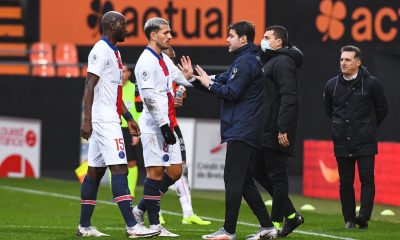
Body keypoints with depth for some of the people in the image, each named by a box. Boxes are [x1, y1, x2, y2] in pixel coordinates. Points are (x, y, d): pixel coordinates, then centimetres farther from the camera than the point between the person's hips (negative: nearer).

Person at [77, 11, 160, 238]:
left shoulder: (114, 52, 19)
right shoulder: (101, 51, -12)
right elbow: (90, 87, -18)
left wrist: (128, 117, 23)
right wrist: (87, 120, -24)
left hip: (109, 120, 10)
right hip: (103, 121, -10)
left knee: (96, 171, 10)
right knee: (119, 168, -14)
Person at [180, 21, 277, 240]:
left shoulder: (245, 62, -12)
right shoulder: (245, 60, 21)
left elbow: (232, 93, -18)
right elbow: (221, 83, 20)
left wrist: (209, 84, -4)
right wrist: (194, 78, 12)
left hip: (241, 131, -10)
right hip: (246, 131, 10)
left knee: (233, 179, -9)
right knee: (243, 180, 12)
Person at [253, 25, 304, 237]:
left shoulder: (283, 62, -11)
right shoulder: (270, 62, 21)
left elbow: (289, 98, -21)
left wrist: (283, 129, -25)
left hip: (277, 133, -11)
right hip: (265, 132, 11)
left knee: (277, 176, -4)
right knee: (259, 172, 13)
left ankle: (276, 224, 1)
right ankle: (291, 215, 17)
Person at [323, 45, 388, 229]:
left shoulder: (371, 83, -5)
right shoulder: (332, 85, 5)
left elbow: (382, 109, 7)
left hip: (365, 143, -3)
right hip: (342, 143, 3)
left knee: (367, 179, -10)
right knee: (346, 183, 5)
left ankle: (364, 216, -14)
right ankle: (349, 219, 10)